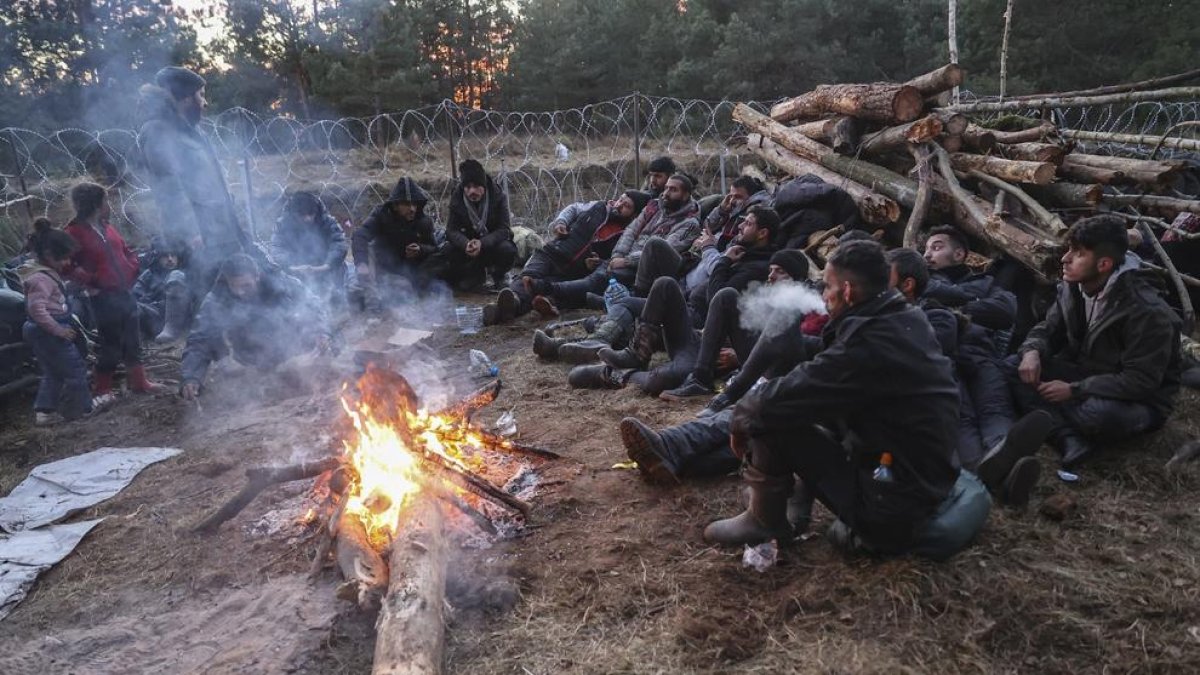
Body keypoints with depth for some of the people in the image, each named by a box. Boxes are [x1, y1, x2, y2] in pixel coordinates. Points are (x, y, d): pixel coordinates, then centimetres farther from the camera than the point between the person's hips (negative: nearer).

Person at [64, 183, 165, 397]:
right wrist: (90, 282, -15)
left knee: (133, 341, 13)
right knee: (110, 345, 0)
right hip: (104, 298, -7)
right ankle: (103, 390, 13)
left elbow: (126, 251, 23)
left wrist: (132, 270, 10)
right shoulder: (74, 233, -11)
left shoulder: (106, 226, 12)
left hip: (126, 292, 7)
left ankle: (139, 382, 23)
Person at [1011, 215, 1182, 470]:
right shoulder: (1073, 288, -4)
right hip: (1085, 376, 7)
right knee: (1015, 366, -14)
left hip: (1140, 402, -7)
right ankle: (1071, 440, -29)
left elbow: (1140, 382, -28)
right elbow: (1048, 329, 5)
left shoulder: (1147, 312, -27)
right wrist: (1033, 352, -20)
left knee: (1101, 414, -43)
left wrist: (1074, 391, -29)